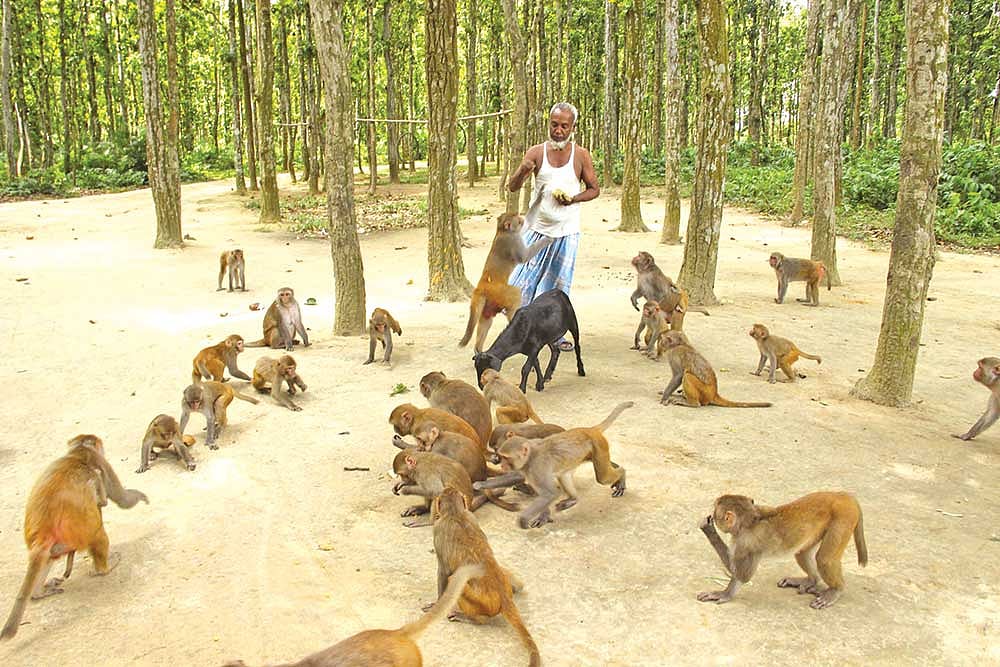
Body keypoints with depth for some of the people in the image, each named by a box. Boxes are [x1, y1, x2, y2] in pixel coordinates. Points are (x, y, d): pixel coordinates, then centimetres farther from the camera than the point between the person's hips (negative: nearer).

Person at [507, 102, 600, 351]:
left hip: (566, 231, 0)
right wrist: (522, 173, -30)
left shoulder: (581, 155, -3)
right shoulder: (536, 153, -3)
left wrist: (573, 199, -15)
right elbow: (512, 187, -7)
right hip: (536, 228, 0)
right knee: (522, 282, 0)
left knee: (559, 287, 7)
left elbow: (594, 189, 5)